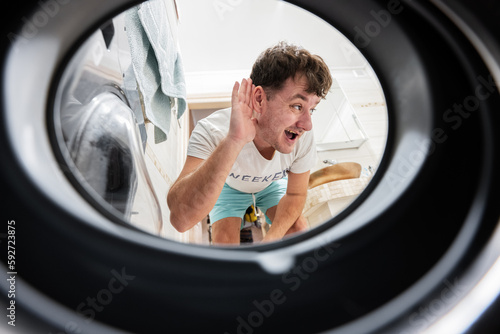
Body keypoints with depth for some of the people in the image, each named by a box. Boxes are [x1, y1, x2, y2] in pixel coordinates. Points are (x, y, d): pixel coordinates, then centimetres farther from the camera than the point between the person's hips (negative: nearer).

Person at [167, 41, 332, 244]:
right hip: (230, 186, -2)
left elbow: (296, 194, -14)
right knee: (224, 244, -22)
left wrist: (270, 240, -29)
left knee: (299, 230, -16)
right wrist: (233, 141, -64)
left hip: (272, 184, 3)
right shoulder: (212, 132, -42)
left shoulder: (303, 137, -31)